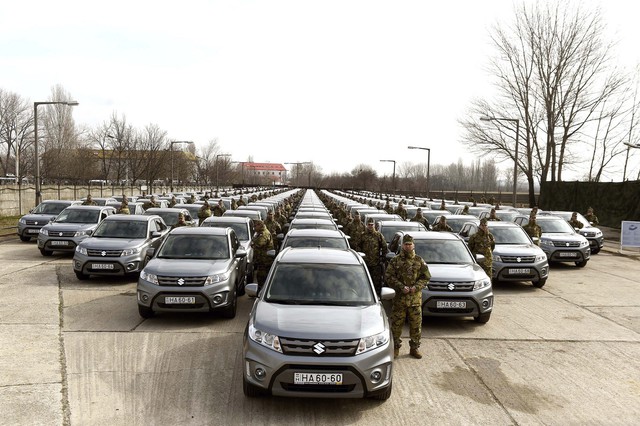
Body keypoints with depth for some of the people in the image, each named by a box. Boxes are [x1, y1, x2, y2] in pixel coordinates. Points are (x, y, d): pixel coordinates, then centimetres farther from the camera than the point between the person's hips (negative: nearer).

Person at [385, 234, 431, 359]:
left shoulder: (419, 261, 7)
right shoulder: (395, 261, 2)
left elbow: (426, 277, 6)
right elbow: (388, 277, -3)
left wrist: (416, 287, -10)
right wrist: (401, 287, -14)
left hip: (415, 299, 1)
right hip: (399, 298, -1)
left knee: (416, 324, 7)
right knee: (396, 324, 4)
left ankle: (415, 348, 21)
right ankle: (395, 348, 17)